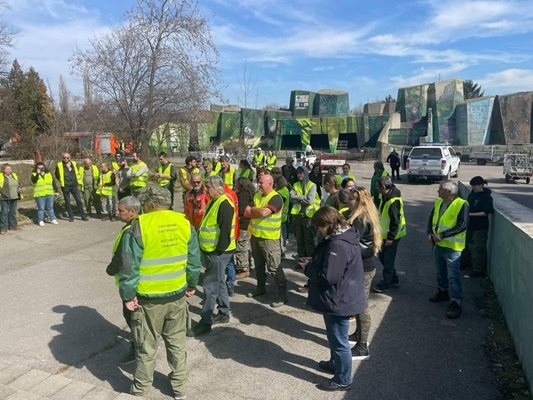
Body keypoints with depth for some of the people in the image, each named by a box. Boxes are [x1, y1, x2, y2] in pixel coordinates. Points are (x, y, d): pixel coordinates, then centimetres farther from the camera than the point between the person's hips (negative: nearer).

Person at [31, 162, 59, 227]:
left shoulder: (48, 173, 13)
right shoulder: (34, 174, -1)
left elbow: (53, 182, 17)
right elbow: (33, 181, -21)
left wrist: (55, 191, 13)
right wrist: (38, 174, -29)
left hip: (49, 194, 4)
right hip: (40, 195, -4)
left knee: (50, 207, 10)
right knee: (41, 208, -2)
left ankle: (53, 219, 17)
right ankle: (41, 221, 5)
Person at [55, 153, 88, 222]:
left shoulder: (74, 164, 5)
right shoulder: (59, 165, -1)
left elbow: (78, 173, 18)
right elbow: (56, 174, 13)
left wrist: (79, 181, 13)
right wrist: (62, 181, 10)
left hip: (74, 185, 1)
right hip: (65, 186, -1)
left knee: (79, 200, 1)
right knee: (67, 202, 4)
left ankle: (83, 216, 8)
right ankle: (71, 216, 13)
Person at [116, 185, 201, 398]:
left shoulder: (140, 225, -16)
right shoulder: (184, 223, -3)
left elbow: (129, 265, -15)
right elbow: (194, 260, 4)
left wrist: (128, 295, -6)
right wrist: (191, 285, 17)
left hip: (148, 297, -3)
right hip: (177, 294, 4)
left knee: (146, 346, 13)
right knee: (177, 342, 18)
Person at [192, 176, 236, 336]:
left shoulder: (224, 205, -19)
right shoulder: (214, 202, 12)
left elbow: (225, 231, -23)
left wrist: (219, 251, -21)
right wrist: (204, 249, 20)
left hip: (218, 252, -10)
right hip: (210, 251, 10)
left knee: (210, 287, -5)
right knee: (219, 283, 19)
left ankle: (205, 322, 3)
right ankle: (224, 314, 32)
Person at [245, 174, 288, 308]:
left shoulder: (276, 198, -16)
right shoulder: (257, 195, 8)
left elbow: (264, 212, -29)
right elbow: (247, 213, 5)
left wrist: (252, 210, -9)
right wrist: (257, 212, -16)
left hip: (269, 238, -8)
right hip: (255, 235, 8)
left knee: (274, 267, -4)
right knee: (259, 264, 19)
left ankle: (282, 294, 5)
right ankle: (261, 288, 36)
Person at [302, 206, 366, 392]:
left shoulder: (337, 245, -29)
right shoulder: (345, 235, 4)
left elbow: (327, 276, -28)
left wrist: (307, 269, -13)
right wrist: (314, 261, 5)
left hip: (338, 301, -10)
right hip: (340, 297, 10)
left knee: (339, 341, 7)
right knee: (335, 337, 28)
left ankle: (342, 380, 24)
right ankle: (335, 363, 48)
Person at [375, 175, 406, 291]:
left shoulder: (394, 201, -26)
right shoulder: (385, 197, 6)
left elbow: (395, 221, -25)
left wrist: (390, 237, -21)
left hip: (392, 235, -10)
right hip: (385, 234, 10)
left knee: (388, 260, 2)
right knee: (382, 256, 18)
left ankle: (386, 283, 16)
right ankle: (393, 278, 31)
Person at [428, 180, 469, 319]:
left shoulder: (462, 205, -17)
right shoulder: (438, 202, 7)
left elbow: (462, 225, -23)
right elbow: (431, 218, 14)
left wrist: (442, 235, -25)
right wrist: (430, 233, -5)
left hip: (452, 246, -7)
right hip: (438, 244, 8)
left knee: (453, 275, -5)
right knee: (440, 271, 21)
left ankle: (456, 303, 2)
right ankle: (442, 292, 39)